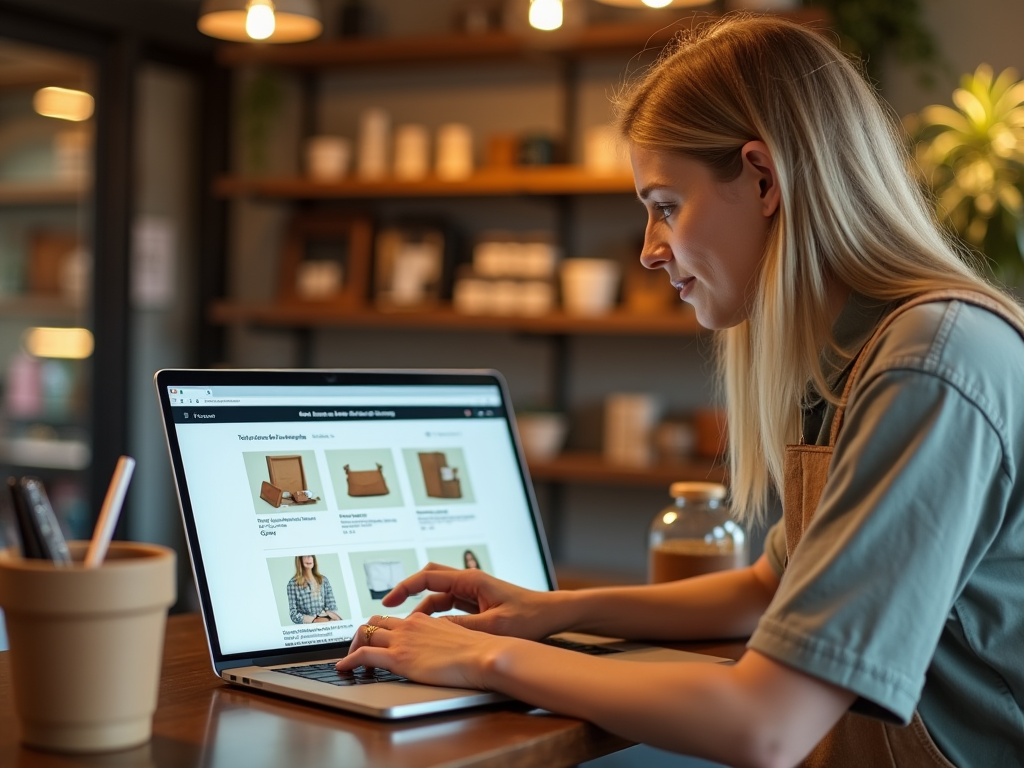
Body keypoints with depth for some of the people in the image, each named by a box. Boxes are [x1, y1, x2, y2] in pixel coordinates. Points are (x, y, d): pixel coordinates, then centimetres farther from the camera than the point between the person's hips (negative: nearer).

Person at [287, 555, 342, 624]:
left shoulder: (324, 580, 16)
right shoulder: (293, 583, 4)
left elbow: (331, 605, 11)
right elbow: (294, 614, -1)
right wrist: (313, 620, -16)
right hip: (307, 624, -4)